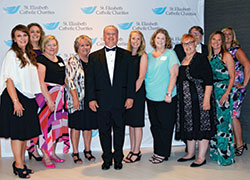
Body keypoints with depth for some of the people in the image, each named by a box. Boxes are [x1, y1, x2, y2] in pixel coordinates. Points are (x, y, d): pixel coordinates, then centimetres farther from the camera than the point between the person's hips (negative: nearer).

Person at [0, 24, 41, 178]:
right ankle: (19, 166, 6)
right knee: (17, 133, -3)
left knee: (25, 133, 10)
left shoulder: (29, 55, 15)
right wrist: (16, 101, -20)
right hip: (15, 97, -7)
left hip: (28, 98, 7)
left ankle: (22, 164, 20)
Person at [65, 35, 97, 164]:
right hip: (77, 99, -5)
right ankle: (75, 153, 14)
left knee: (89, 125, 12)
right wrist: (75, 98, -19)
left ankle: (87, 150, 26)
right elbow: (70, 80, -12)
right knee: (76, 126, 2)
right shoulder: (72, 61, -5)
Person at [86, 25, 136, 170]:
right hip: (102, 102, 1)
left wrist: (130, 97, -6)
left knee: (119, 130, 8)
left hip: (120, 101, 0)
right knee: (104, 131, 8)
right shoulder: (94, 56, 8)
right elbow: (90, 79, 4)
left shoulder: (126, 55, 7)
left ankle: (118, 159, 22)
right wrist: (91, 98, -5)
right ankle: (107, 159, 21)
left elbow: (131, 77, 3)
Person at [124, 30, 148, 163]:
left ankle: (137, 152, 10)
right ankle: (132, 150, 21)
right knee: (130, 123, 11)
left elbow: (141, 76, -10)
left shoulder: (143, 55, -4)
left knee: (137, 123, 0)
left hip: (138, 92, -5)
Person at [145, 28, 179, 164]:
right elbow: (145, 74, 17)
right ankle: (157, 152, 23)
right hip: (151, 97, 5)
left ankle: (163, 153, 13)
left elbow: (174, 74, -10)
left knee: (165, 126, 2)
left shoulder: (170, 54, -3)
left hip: (165, 98, -5)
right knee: (155, 126, 11)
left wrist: (168, 93, -16)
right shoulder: (149, 56, 12)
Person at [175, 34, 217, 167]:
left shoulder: (201, 58, -7)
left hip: (199, 98, -7)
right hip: (185, 100, 7)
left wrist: (207, 99, -19)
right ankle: (190, 154, 26)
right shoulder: (182, 60, 14)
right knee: (189, 126, 13)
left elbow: (208, 81, -12)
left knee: (201, 125, -2)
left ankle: (201, 157, 7)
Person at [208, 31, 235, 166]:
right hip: (211, 90, 6)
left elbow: (232, 76, -7)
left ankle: (226, 155, 1)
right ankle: (215, 152, 18)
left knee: (223, 121, -6)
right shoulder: (210, 56, 14)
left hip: (223, 91, -6)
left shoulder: (226, 56, -3)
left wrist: (227, 93, -16)